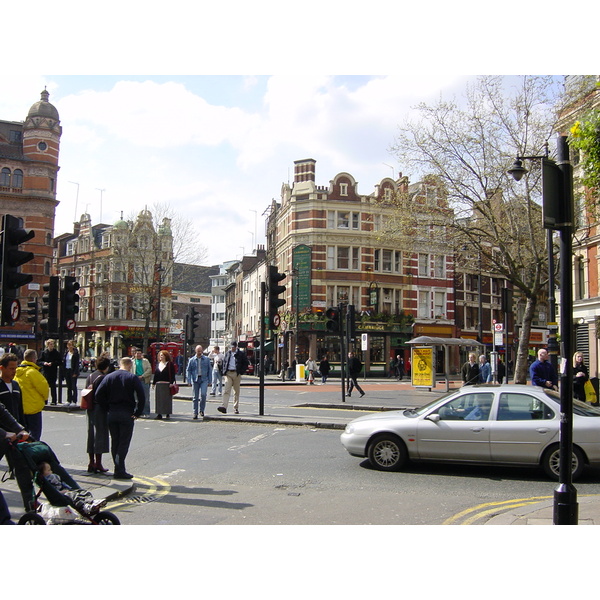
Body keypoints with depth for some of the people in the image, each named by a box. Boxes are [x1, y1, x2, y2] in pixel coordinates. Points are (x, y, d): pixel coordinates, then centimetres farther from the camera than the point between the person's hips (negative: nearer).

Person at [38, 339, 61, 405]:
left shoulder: (57, 353, 1)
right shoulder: (44, 352, 6)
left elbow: (60, 362, -2)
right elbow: (39, 362, 7)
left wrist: (52, 363, -15)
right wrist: (44, 363, -12)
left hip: (53, 372, -2)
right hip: (45, 372, 2)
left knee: (53, 386, -1)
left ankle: (54, 401, 4)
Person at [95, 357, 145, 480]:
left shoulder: (109, 377, 6)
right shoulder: (133, 378, -4)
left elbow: (98, 395, -1)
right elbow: (141, 397, -13)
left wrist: (107, 409, 5)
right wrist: (137, 413, -5)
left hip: (112, 414, 4)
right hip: (127, 414, -4)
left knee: (114, 442, 12)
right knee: (124, 442, -1)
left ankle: (119, 469, 15)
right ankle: (119, 470, -6)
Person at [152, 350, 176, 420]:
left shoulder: (170, 364, -2)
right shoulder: (158, 364, 15)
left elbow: (172, 374, -7)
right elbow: (155, 374, 18)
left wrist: (171, 383, -15)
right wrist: (154, 383, 13)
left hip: (167, 384, -5)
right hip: (158, 384, 5)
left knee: (167, 399, -2)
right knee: (158, 399, 4)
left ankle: (168, 414, 6)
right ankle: (159, 414, 9)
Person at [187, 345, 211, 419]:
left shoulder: (207, 359, 7)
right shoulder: (192, 360, 6)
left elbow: (209, 370, 10)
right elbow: (188, 370, 8)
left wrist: (209, 380, 5)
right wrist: (189, 380, -3)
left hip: (204, 379, -1)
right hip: (195, 380, 1)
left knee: (203, 394, -17)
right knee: (195, 397, 4)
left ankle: (202, 410, 0)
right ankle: (195, 413, 11)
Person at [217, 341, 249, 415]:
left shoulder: (241, 354, 2)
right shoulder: (227, 353, 11)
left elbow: (246, 363, 5)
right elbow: (224, 362, 21)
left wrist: (241, 372, -5)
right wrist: (224, 371, 7)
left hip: (236, 374, -1)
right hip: (228, 374, 1)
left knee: (236, 391, 6)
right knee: (226, 391, -11)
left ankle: (236, 408, 14)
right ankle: (224, 407, -21)